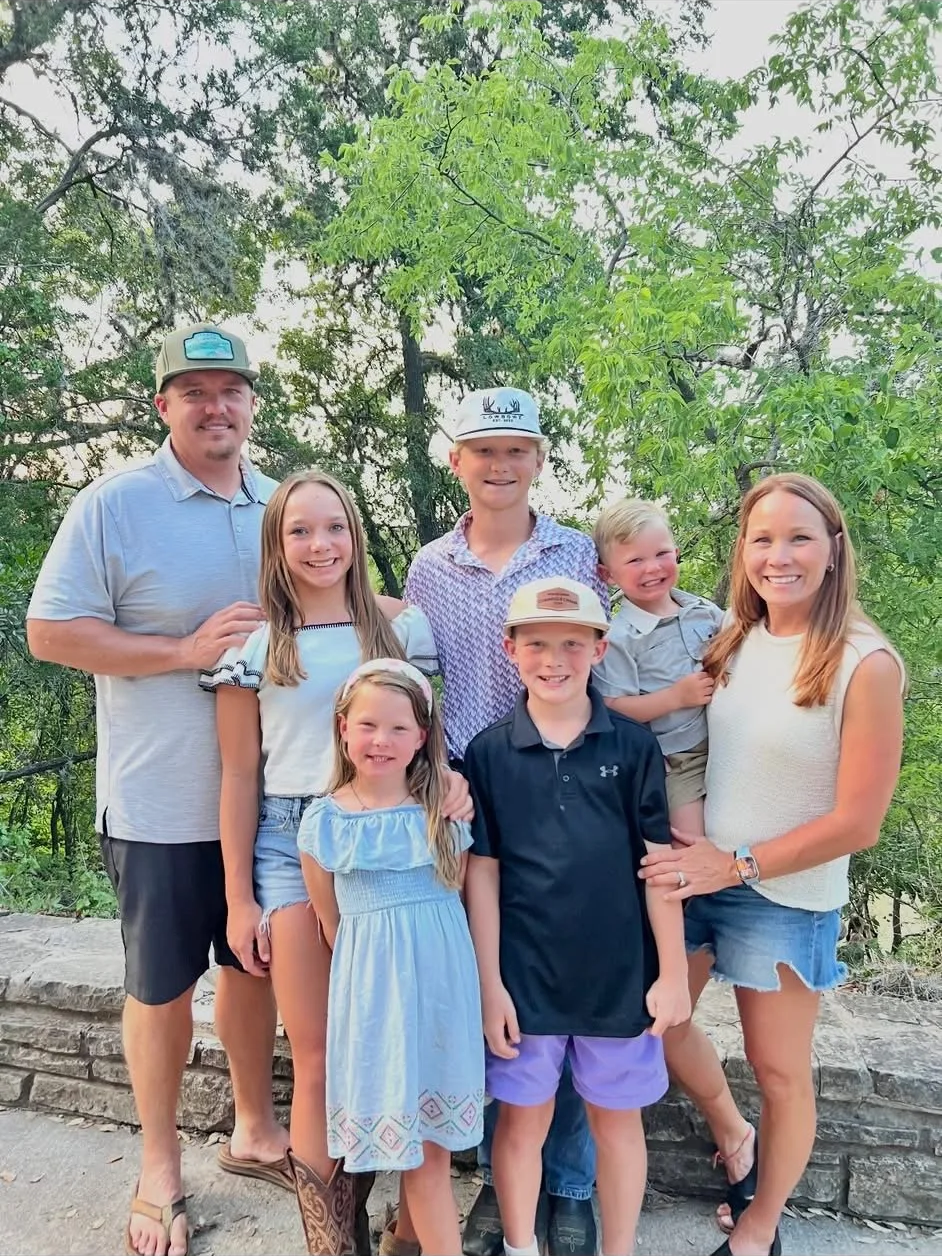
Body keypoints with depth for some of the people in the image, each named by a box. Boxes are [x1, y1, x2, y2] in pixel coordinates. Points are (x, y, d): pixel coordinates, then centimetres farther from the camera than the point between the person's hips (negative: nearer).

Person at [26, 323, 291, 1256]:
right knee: (162, 983, 12)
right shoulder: (116, 502, -10)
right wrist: (187, 649, -20)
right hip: (162, 800, -4)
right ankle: (159, 1171, 34)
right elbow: (50, 631, -12)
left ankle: (254, 1129, 42)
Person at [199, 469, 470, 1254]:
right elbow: (240, 778, 2)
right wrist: (239, 899, 1)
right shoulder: (252, 642, 0)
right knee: (320, 1062, 1)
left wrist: (449, 772, -7)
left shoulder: (399, 622, 4)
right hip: (294, 846, -1)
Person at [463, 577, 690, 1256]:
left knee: (618, 1119, 16)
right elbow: (482, 873, -2)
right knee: (523, 1120, 14)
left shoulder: (633, 746, -5)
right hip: (525, 977, 0)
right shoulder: (489, 753, -4)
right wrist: (489, 982, -3)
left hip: (620, 974, 0)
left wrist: (672, 972, -1)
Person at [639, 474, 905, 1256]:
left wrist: (735, 865, -16)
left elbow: (857, 822, -18)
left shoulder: (865, 664, -19)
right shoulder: (733, 640, -2)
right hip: (695, 873, 5)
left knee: (780, 1072, 14)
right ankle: (732, 1136, 46)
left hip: (787, 899, -5)